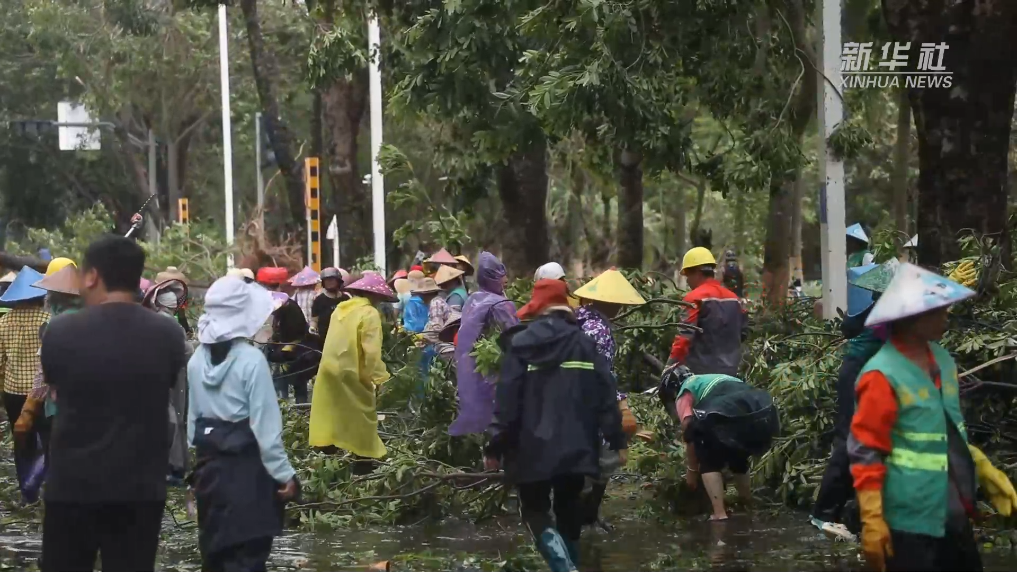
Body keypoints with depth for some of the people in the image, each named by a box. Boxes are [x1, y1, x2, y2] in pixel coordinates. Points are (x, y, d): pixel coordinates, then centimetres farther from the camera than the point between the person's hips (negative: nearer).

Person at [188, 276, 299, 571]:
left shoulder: (197, 360, 1)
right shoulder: (251, 359, -17)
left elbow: (193, 416, 8)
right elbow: (266, 425, -16)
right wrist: (284, 473, -10)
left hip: (209, 462, 6)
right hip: (246, 463, -6)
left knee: (214, 548, 16)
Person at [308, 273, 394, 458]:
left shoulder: (341, 308, 11)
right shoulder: (369, 313, -12)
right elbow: (371, 351, -19)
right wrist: (380, 379, -18)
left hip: (330, 370, 7)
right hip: (350, 375, -7)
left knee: (331, 417, 13)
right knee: (361, 420, 2)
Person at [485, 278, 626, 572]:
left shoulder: (521, 343, -4)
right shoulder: (585, 343, 4)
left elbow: (507, 399, -8)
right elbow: (606, 394, 1)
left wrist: (495, 446, -4)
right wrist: (617, 440, 5)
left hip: (533, 448, -3)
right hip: (575, 446, 3)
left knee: (535, 510, 5)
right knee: (568, 509, 21)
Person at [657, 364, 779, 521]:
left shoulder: (684, 392, 19)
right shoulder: (714, 380, 40)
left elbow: (690, 434, 9)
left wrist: (691, 469, 22)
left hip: (735, 420, -7)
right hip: (767, 418, 7)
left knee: (709, 462, 17)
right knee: (738, 460, 35)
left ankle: (720, 515, 2)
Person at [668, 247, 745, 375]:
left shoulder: (695, 298, -11)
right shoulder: (734, 298, 13)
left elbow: (684, 336, -18)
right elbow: (742, 333, 21)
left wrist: (670, 368, -19)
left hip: (700, 372, -7)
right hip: (729, 372, 7)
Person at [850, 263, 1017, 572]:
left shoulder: (941, 359, 8)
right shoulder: (883, 376, -17)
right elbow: (866, 453, -17)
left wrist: (985, 470, 16)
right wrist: (872, 520, -19)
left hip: (953, 513, 8)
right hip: (909, 519, -8)